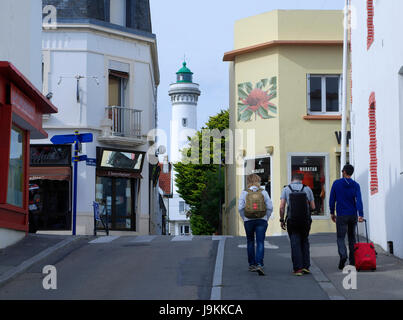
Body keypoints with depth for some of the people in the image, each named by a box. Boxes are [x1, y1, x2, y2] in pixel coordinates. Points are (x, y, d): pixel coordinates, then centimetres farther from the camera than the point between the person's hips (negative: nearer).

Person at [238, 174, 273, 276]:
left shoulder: (244, 193, -3)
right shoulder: (263, 192, 0)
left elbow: (240, 208, -8)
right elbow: (270, 207, -3)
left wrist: (244, 218, 5)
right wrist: (266, 218, 8)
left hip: (248, 220, 0)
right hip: (261, 220, 0)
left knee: (250, 242, 17)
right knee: (260, 243, -3)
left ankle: (252, 264, 22)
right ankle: (259, 264, -20)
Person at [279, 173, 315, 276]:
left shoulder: (286, 189, 3)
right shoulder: (307, 189, 5)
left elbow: (282, 207, -4)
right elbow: (313, 207, 6)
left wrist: (282, 220, 5)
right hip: (305, 220, 1)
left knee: (295, 244, 3)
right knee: (305, 242, 16)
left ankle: (298, 268, 1)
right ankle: (306, 266, 11)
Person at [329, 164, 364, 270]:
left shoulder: (336, 183, -2)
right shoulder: (355, 185, 0)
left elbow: (332, 199, 0)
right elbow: (359, 200, -11)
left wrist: (332, 213, 10)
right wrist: (361, 215, -17)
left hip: (341, 216, -2)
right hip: (353, 215, 2)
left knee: (340, 238, 1)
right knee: (352, 237, 14)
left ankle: (343, 255, -26)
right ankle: (352, 262, 14)